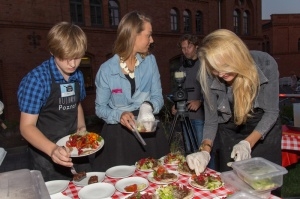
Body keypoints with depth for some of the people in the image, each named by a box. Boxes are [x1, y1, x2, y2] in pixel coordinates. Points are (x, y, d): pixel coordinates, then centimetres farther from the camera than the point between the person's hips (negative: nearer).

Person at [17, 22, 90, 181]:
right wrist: (52, 149, -34)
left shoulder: (78, 76, -1)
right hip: (47, 154, -5)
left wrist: (81, 127, -2)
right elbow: (27, 126, -19)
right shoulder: (37, 79, -19)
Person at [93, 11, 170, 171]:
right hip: (118, 136, -2)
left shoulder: (150, 61, -2)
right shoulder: (107, 69, -10)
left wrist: (149, 106, -22)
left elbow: (158, 96, 0)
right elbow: (100, 108, -3)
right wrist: (119, 115, -23)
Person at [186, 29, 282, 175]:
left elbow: (271, 112, -17)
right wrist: (205, 151, -29)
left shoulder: (266, 64, -25)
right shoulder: (209, 77, -22)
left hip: (264, 130, 0)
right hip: (229, 132, 1)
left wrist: (247, 143, -30)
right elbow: (211, 120, -13)